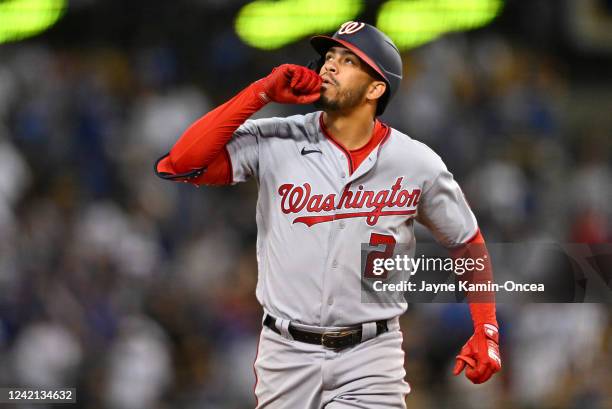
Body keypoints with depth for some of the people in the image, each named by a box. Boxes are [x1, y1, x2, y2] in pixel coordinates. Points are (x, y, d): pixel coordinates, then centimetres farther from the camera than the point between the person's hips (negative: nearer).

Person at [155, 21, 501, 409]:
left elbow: (468, 242, 12)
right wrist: (260, 93, -16)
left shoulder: (418, 165, -1)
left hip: (370, 359, -1)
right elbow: (179, 164, -15)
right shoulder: (275, 142, -4)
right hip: (287, 356, 1)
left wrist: (486, 332, 0)